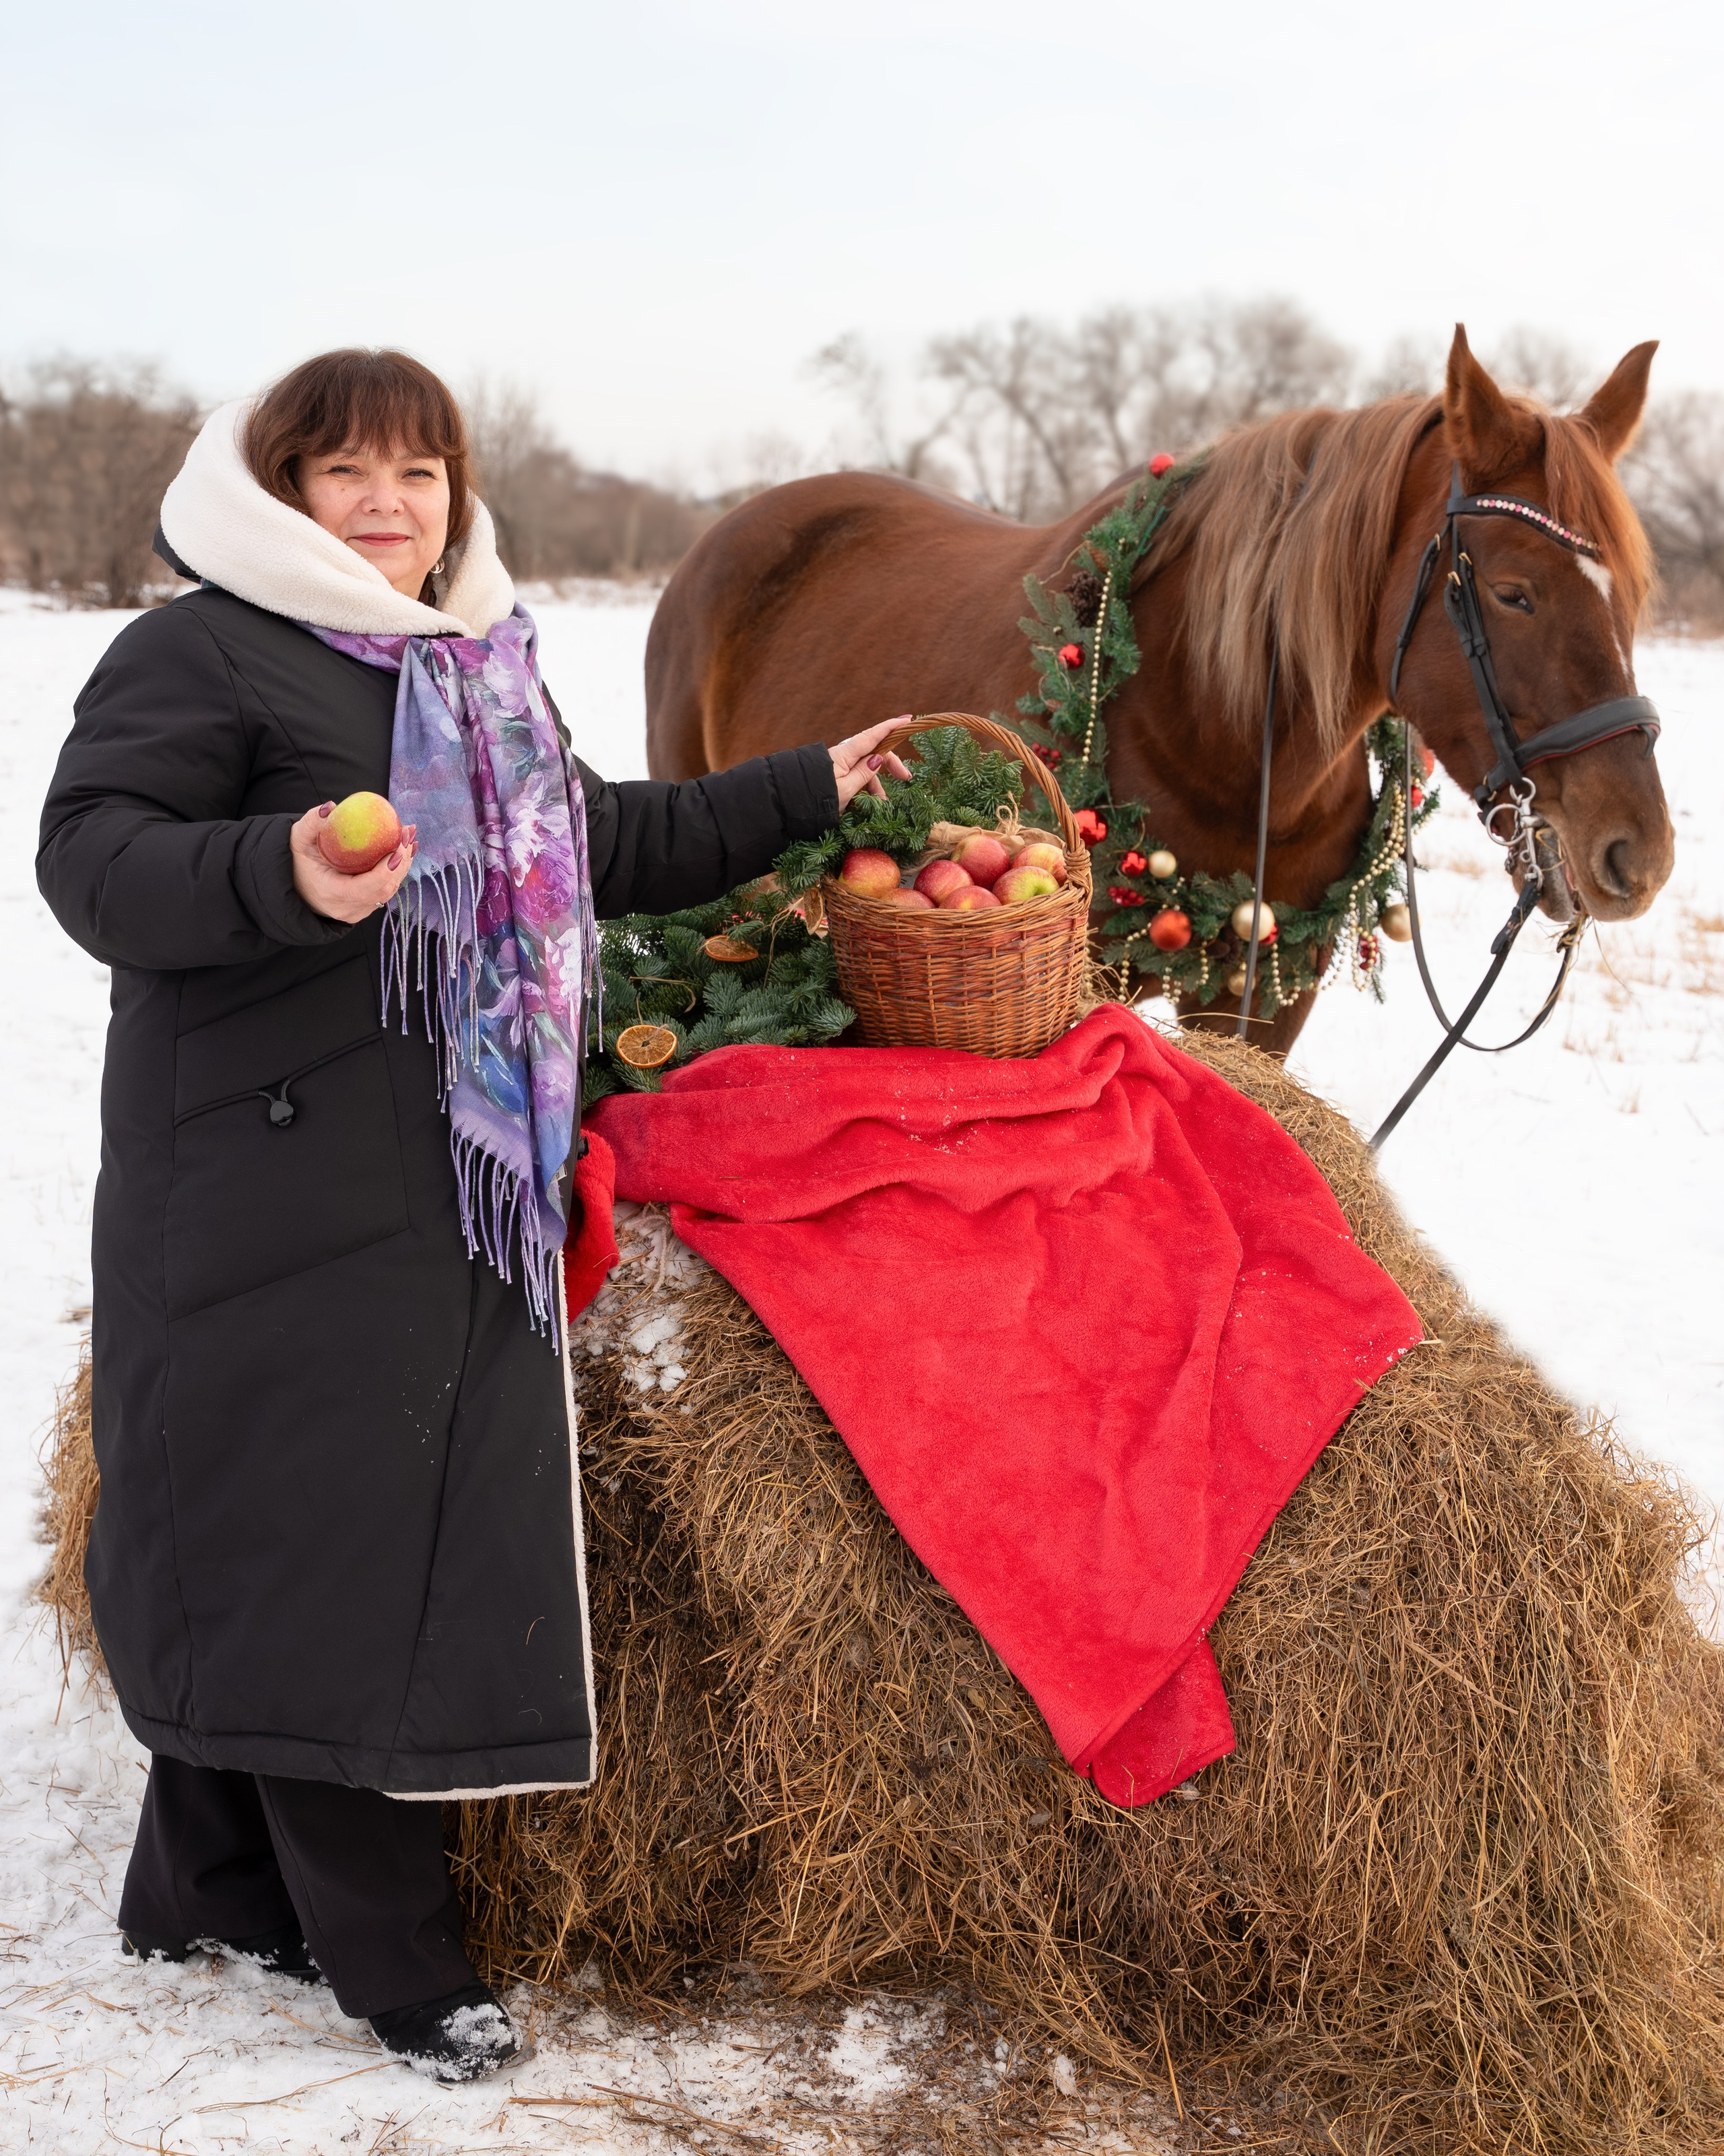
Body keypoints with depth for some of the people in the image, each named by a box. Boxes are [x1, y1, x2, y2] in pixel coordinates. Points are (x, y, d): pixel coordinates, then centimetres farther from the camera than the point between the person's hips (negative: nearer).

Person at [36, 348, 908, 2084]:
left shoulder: (482, 669, 20)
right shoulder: (201, 651, -6)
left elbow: (603, 848, 31)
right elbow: (92, 859, -17)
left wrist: (808, 796, 32)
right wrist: (281, 875, -34)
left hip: (461, 1186, 8)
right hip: (275, 1181, -7)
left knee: (244, 1549, 13)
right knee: (312, 1532, -3)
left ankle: (205, 1889, 27)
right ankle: (393, 1959, 6)